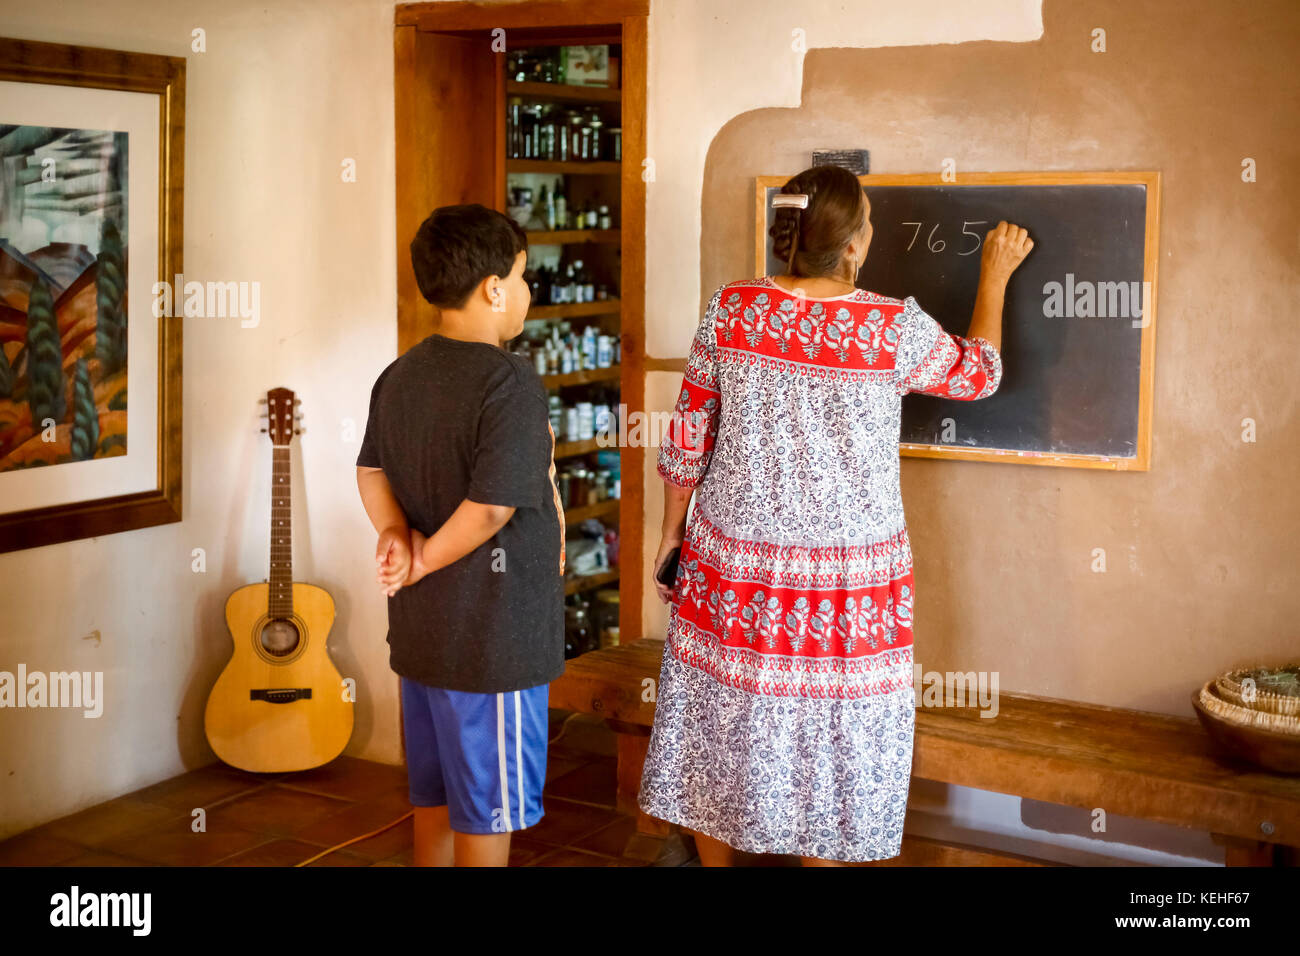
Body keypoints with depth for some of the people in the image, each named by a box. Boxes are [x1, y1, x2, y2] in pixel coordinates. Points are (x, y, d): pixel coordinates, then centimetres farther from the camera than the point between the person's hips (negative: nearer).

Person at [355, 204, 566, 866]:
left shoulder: (400, 376, 6)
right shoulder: (510, 384, -20)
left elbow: (370, 471, 11)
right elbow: (490, 507, -24)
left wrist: (396, 535, -5)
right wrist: (424, 561, -12)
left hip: (419, 630, 8)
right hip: (493, 635, -8)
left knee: (435, 792, 20)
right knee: (489, 810, 6)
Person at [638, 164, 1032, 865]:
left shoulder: (730, 309, -9)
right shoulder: (895, 328, -15)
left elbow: (687, 440, -3)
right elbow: (977, 373, 5)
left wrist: (673, 528, 12)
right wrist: (994, 275, 18)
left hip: (735, 562, 3)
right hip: (847, 574, -2)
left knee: (720, 718, 19)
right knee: (828, 735, 14)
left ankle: (714, 859, 36)